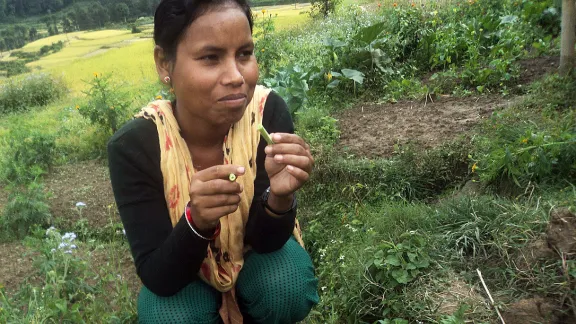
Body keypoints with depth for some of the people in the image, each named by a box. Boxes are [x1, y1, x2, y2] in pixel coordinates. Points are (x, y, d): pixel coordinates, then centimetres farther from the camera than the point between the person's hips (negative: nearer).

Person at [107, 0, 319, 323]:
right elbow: (158, 278, -25)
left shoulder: (268, 112, -27)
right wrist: (196, 220, -45)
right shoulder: (134, 146, -27)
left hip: (254, 255, 1)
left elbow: (266, 241, -20)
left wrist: (280, 196, -42)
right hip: (182, 270, 0)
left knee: (289, 288, -28)